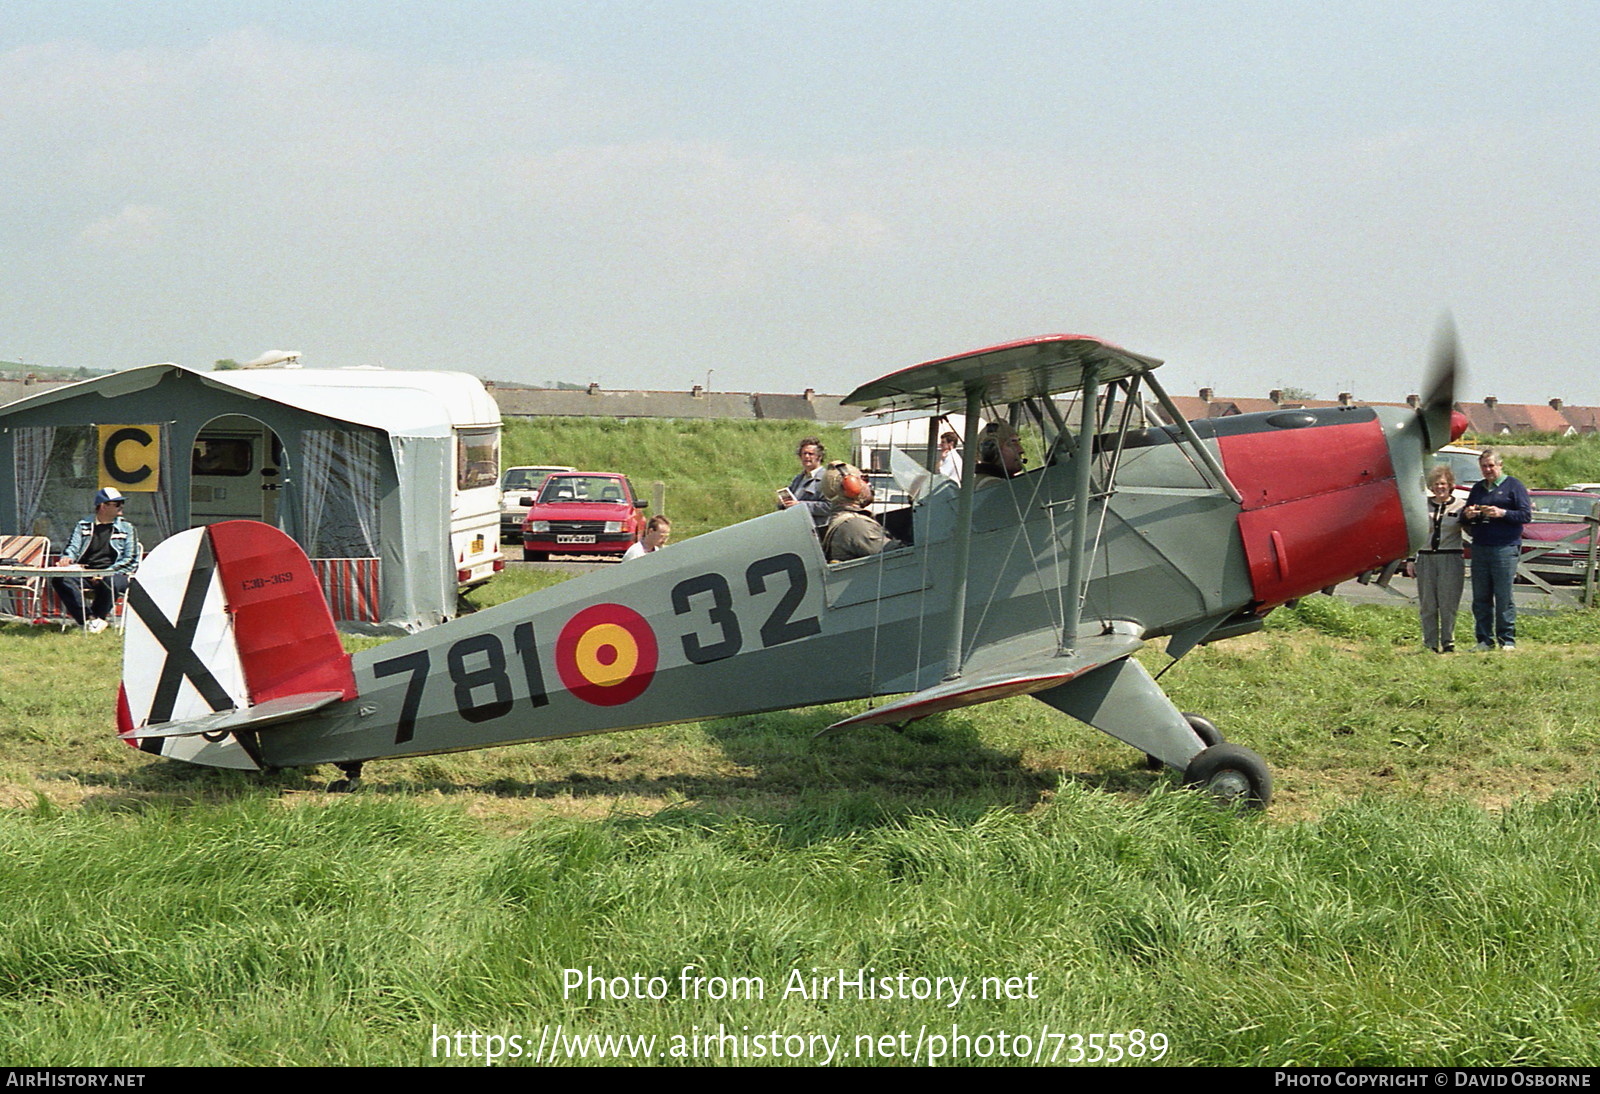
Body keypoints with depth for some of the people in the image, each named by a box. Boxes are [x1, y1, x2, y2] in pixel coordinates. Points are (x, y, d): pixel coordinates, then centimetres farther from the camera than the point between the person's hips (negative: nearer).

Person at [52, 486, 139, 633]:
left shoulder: (125, 528, 9)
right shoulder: (84, 525, 15)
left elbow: (130, 560, 2)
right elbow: (73, 547, 8)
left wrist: (105, 574, -12)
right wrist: (67, 558, -18)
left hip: (115, 574, -2)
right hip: (85, 573, 2)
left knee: (109, 583, -39)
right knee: (59, 579, -26)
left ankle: (96, 617, -14)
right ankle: (88, 620, -29)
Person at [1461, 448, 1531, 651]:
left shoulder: (1513, 486, 3)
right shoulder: (1477, 488, 20)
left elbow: (1526, 514, -4)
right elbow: (1464, 518, 25)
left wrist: (1502, 513, -17)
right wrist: (1467, 515, 1)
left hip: (1505, 548, -5)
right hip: (1479, 548, 5)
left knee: (1503, 597, -5)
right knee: (1480, 598, 5)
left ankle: (1507, 640, 0)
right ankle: (1484, 640, 10)